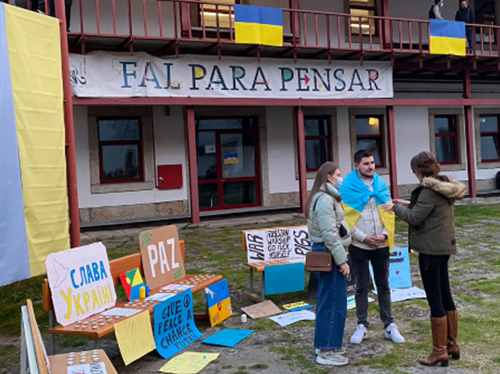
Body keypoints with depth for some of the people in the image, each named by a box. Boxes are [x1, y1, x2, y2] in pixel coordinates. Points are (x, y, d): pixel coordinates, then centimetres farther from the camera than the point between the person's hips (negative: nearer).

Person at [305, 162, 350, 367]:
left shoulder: (319, 197, 15)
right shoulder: (325, 199, -17)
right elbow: (329, 234, -23)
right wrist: (342, 259, -20)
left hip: (321, 250, 10)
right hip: (327, 252, -10)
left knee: (326, 300, 17)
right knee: (334, 302, -3)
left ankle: (324, 343, 27)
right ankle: (326, 351, 5)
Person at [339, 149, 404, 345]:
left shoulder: (381, 184, 4)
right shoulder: (347, 187, -7)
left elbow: (389, 212, 5)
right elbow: (345, 217, -9)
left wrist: (385, 234, -9)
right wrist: (363, 237, -14)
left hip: (381, 245, 3)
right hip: (359, 246, -3)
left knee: (383, 285, 11)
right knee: (361, 286, 8)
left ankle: (389, 325, 19)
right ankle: (362, 325, 20)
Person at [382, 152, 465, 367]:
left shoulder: (429, 190, -19)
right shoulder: (444, 187, 10)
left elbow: (414, 218, -18)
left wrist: (396, 207, -3)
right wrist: (410, 204, 14)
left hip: (431, 249, -10)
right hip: (444, 247, 10)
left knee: (435, 301, -2)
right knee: (445, 297, 16)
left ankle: (440, 351, 7)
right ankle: (452, 345, 27)